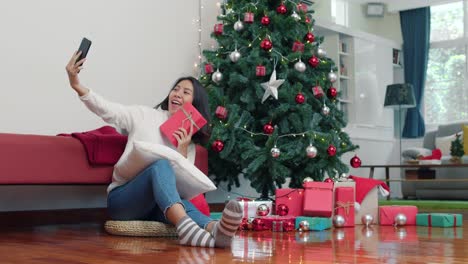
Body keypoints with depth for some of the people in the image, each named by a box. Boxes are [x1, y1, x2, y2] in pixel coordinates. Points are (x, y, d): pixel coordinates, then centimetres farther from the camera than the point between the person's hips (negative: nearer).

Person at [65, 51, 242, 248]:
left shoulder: (188, 143, 16)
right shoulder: (145, 115, 8)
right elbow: (106, 110, -8)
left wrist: (183, 150, -9)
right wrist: (77, 85, -23)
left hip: (157, 205, 3)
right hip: (122, 199, -3)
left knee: (184, 203, -35)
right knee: (161, 164, -35)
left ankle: (214, 229, -70)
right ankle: (188, 228, -63)